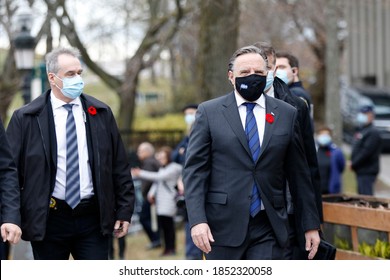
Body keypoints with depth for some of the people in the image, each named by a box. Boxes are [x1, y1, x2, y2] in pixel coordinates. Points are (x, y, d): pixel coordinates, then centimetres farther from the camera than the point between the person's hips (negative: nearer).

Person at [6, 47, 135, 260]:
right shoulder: (25, 118, -2)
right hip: (47, 220, -2)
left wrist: (124, 210, 5)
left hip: (93, 218, 2)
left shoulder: (101, 113, 7)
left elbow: (119, 167, 9)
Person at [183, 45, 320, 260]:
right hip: (223, 227, -1)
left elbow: (299, 175, 10)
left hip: (268, 228, 1)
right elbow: (194, 170, -1)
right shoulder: (209, 112, 4)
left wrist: (310, 225, 9)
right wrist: (197, 220, -13)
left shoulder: (287, 114, 8)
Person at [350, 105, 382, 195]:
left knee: (366, 195, -12)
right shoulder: (362, 131, 18)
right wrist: (353, 162, 9)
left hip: (367, 171, -10)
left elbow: (366, 151, -21)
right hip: (362, 171, 10)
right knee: (361, 194, 14)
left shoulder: (373, 133, -14)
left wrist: (353, 164, -15)